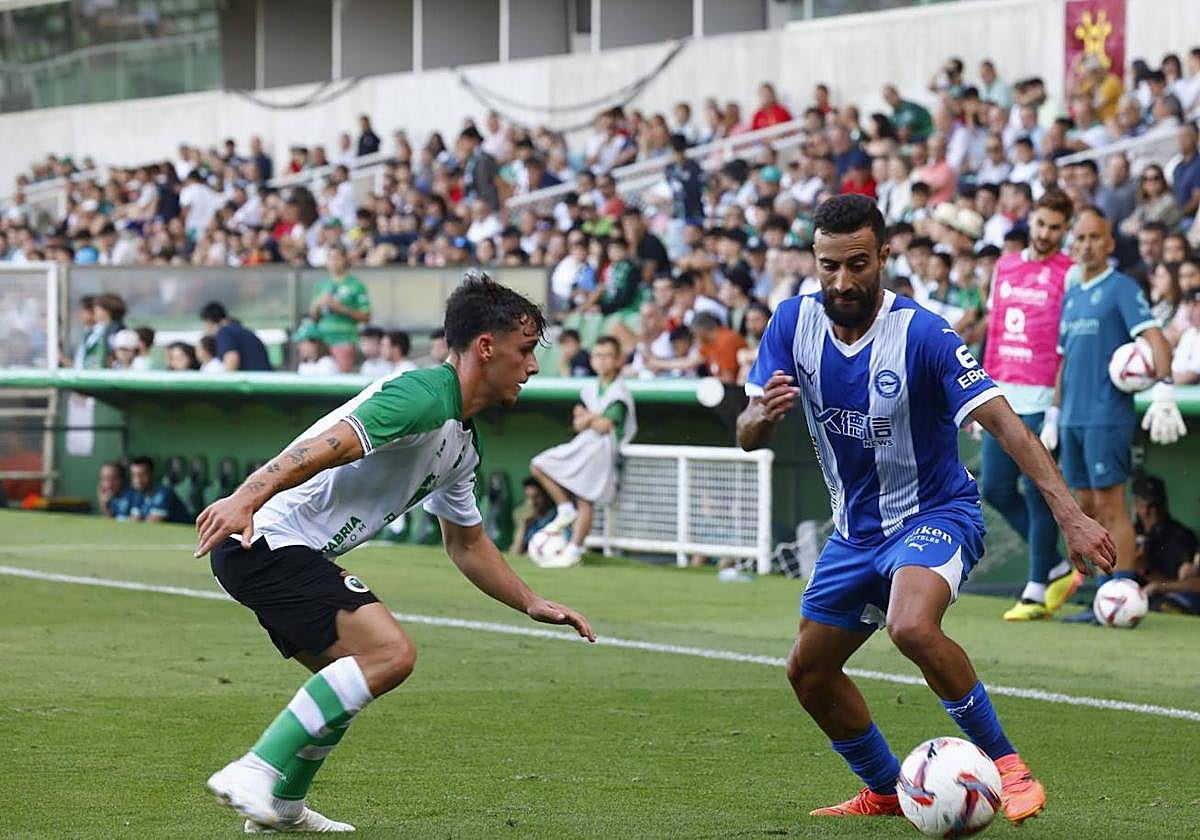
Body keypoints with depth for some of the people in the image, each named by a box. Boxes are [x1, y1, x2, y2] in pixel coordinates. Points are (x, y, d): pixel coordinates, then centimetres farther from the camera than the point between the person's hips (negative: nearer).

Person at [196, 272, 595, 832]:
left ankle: (284, 806, 32)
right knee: (390, 653, -20)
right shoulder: (423, 397, -15)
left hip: (293, 554, 11)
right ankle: (252, 774, -20)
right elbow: (327, 445, -28)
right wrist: (242, 501, -38)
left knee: (354, 672, 22)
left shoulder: (463, 444, 17)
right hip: (262, 539, -11)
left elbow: (466, 544, 30)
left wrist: (533, 605, 26)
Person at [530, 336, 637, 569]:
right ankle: (566, 510, 8)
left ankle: (573, 551, -6)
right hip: (581, 445, 8)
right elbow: (578, 424, 11)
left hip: (603, 448, -8)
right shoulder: (590, 389, 14)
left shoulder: (619, 393, -8)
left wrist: (587, 417, 1)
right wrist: (594, 418, -9)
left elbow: (605, 426, -16)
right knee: (539, 465, 2)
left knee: (585, 500, -9)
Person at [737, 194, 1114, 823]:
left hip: (935, 514, -7)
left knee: (911, 626, -35)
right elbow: (746, 437, -7)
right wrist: (765, 413, -33)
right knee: (808, 675, 12)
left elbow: (1003, 422, -29)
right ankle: (887, 791, 35)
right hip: (856, 528, 7)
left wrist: (1069, 515, -40)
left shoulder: (921, 334, -23)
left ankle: (1005, 765, -19)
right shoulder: (794, 323, -8)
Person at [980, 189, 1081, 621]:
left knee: (1037, 493, -3)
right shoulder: (1005, 267, 15)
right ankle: (1058, 569, 19)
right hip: (1004, 395, 7)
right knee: (996, 489, 6)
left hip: (1042, 398, -7)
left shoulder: (1068, 274, -5)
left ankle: (1036, 592, 5)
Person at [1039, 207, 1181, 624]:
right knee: (1086, 507, 8)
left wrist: (1163, 393, -29)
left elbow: (1155, 338, -16)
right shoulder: (1071, 295, 18)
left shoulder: (1121, 288, -6)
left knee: (1109, 505, -8)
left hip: (1107, 415, -8)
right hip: (1073, 418, 8)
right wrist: (1054, 414, 21)